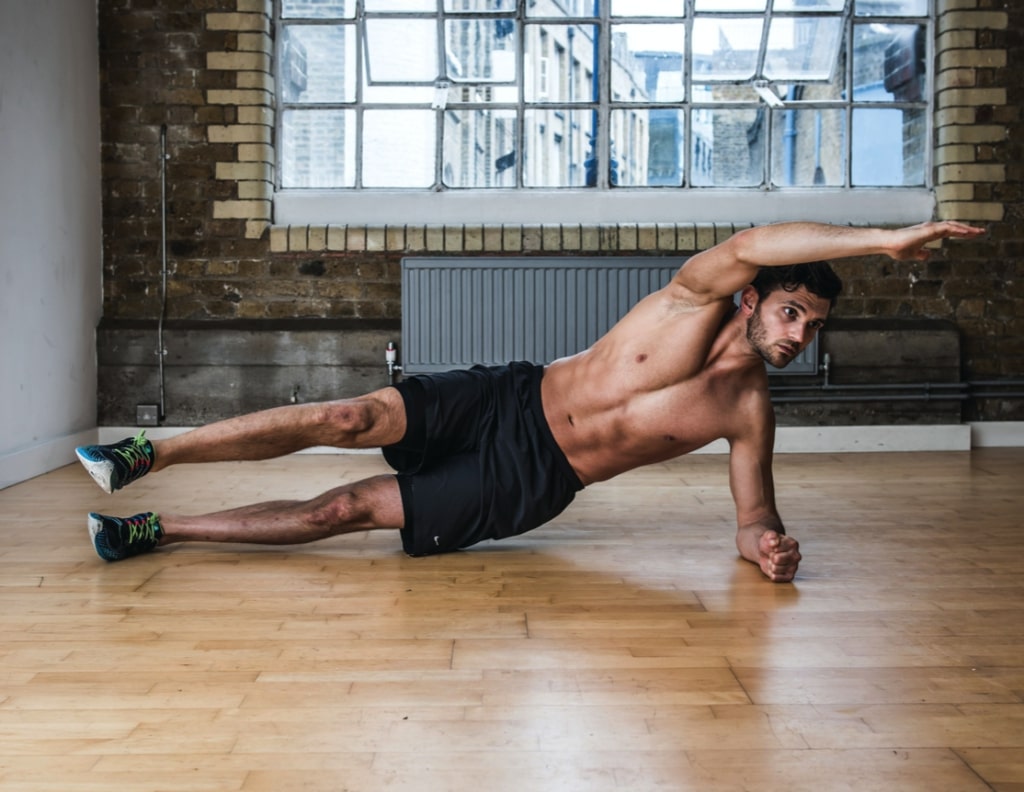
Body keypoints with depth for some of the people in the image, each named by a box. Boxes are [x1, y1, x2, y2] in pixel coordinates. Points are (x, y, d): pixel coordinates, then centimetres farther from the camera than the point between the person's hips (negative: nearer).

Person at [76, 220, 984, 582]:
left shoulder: (751, 412, -1)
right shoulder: (697, 303, -11)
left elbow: (754, 512, 7)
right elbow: (750, 244, -32)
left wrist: (769, 544, -18)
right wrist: (883, 237, -37)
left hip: (531, 485, 1)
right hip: (508, 399, -1)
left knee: (350, 510, -7)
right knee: (349, 419, -20)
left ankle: (155, 530, 2)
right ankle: (147, 456, -4)